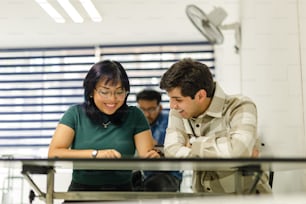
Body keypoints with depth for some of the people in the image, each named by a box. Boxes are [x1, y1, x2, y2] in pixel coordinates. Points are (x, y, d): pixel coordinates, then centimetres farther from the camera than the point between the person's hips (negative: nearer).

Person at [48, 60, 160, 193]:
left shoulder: (134, 116, 0)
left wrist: (152, 157, -29)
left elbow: (146, 154, -6)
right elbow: (53, 153, -8)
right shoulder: (76, 114, 0)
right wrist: (95, 154, -19)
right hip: (81, 190, -3)